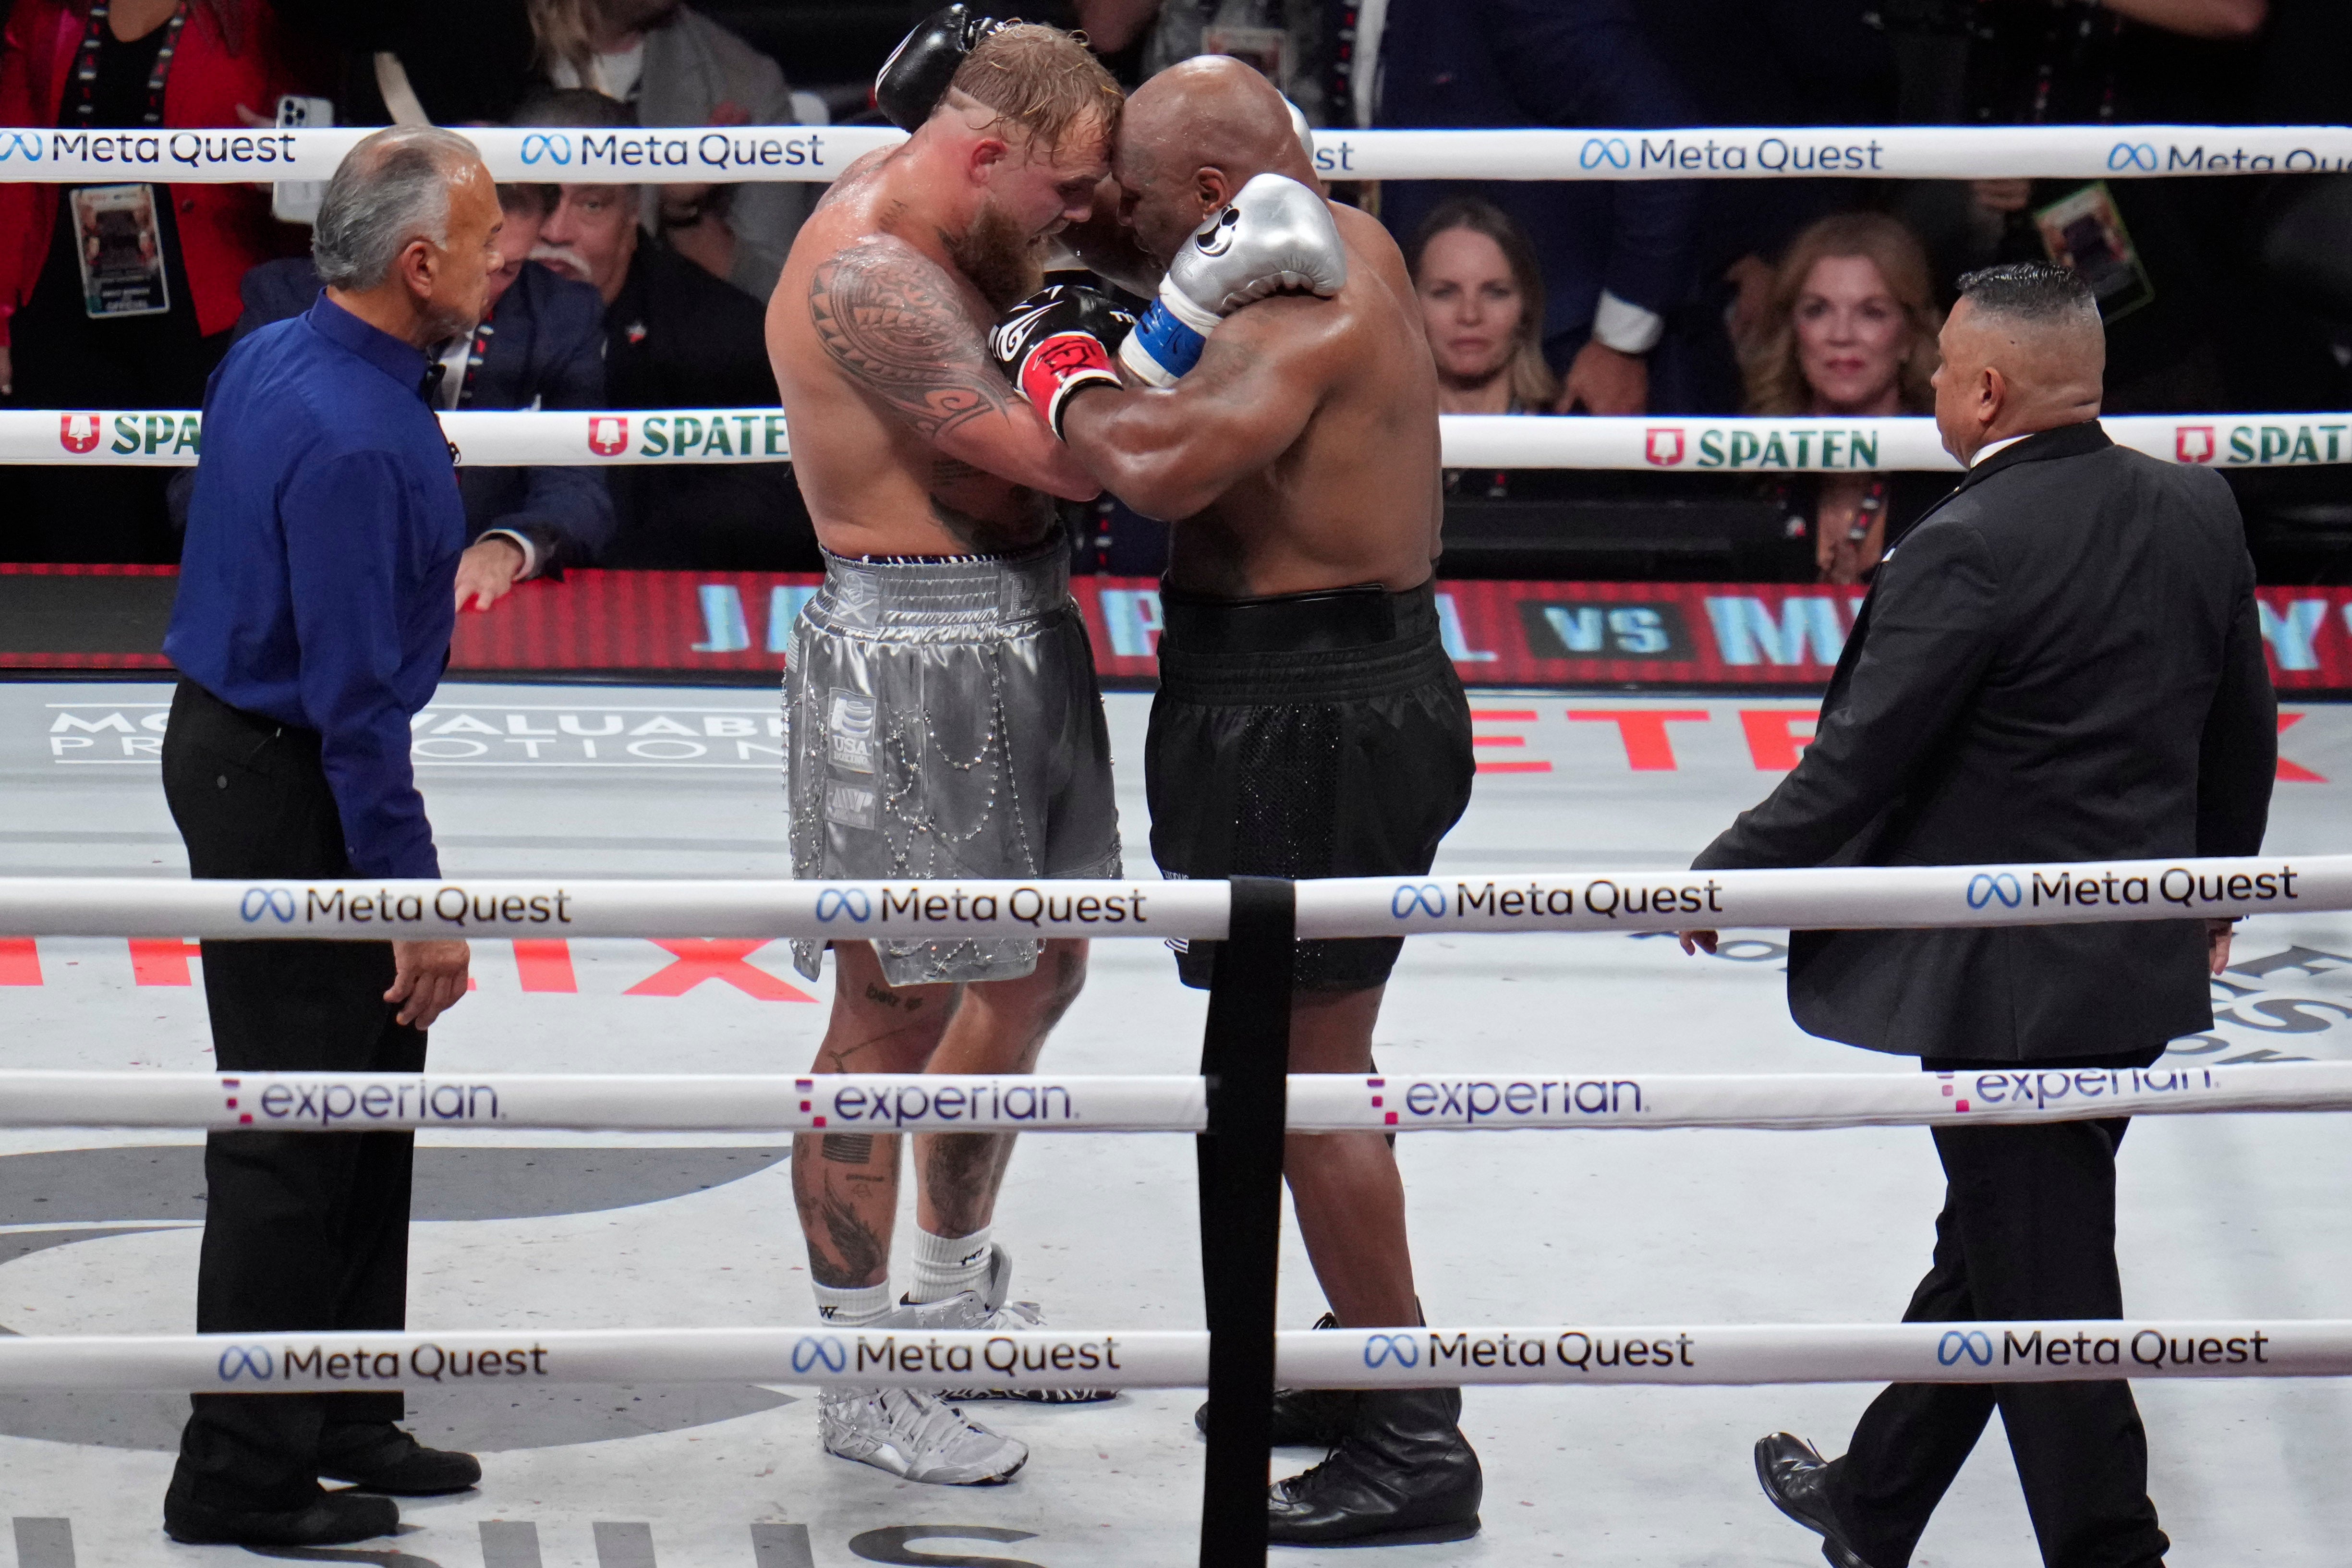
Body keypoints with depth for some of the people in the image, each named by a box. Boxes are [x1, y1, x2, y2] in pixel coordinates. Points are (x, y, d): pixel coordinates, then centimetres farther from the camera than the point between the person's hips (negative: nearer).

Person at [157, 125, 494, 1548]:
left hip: (232, 732, 10)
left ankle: (345, 1421, 28)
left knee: (371, 1097, 18)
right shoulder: (356, 443, -26)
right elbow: (355, 697, -25)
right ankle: (242, 1480, 4)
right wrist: (419, 901, -21)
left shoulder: (271, 361, 5)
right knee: (295, 1137, -3)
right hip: (283, 790, -10)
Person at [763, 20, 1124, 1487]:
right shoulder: (865, 274, -22)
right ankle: (864, 1381, 6)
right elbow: (1060, 459, -26)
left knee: (1034, 974, 22)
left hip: (1018, 630, 11)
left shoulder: (929, 208, 8)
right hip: (909, 652, -11)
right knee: (897, 1009, -3)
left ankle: (956, 1291, 39)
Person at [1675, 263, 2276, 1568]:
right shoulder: (2200, 510, 2)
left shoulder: (1967, 551, -21)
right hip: (2147, 963, 9)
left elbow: (1857, 765, -17)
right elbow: (2242, 734, 13)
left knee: (2042, 1283, 1)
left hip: (2012, 987, -8)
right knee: (1989, 1241, 21)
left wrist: (1724, 876, -2)